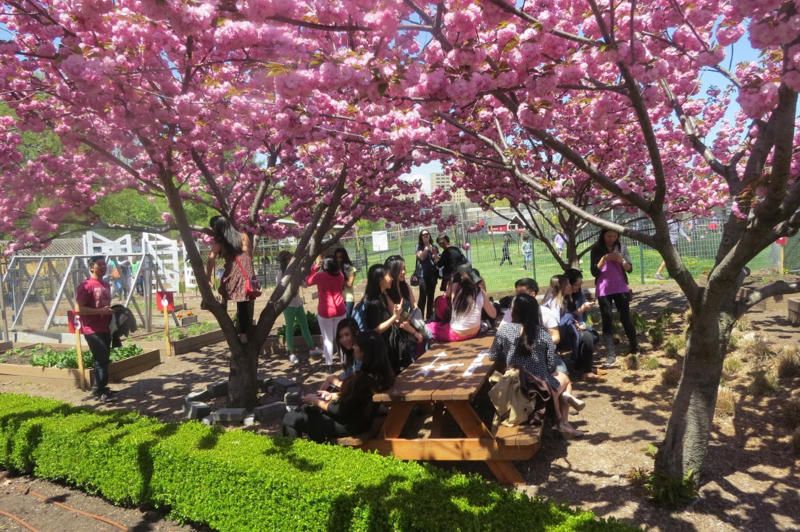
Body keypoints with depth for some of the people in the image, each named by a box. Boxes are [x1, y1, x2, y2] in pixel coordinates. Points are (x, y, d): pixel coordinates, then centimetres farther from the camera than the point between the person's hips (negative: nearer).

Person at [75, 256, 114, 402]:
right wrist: (100, 311, -21)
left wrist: (111, 312, 11)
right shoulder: (85, 286, -12)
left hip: (105, 328, 8)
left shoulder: (106, 285, 14)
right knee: (102, 360, -9)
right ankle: (98, 390, 3)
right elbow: (78, 309, -18)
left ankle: (100, 388, 23)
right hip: (92, 330, -8)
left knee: (103, 359, 13)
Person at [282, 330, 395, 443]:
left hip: (349, 425, -9)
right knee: (305, 409, 24)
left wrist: (317, 401, -8)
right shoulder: (379, 372, -6)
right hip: (357, 418, 9)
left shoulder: (363, 379, -34)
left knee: (291, 418, -1)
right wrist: (333, 395, 8)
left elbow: (339, 410, -23)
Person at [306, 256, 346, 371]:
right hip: (339, 310, 4)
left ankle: (329, 364, 6)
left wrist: (314, 267, 11)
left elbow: (308, 281, 8)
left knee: (327, 338, 4)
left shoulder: (320, 276, -10)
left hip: (325, 311, -3)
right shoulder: (340, 275, 1)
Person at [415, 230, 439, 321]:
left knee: (431, 296, 9)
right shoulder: (419, 247, 1)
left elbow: (437, 261, 5)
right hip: (423, 275, -3)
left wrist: (435, 253, -14)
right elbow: (421, 257, -14)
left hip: (433, 274, 4)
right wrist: (427, 247, -15)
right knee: (423, 296, -11)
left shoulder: (434, 247, 7)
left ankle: (429, 317, 17)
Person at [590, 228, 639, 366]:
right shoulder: (597, 249, -2)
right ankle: (610, 356, -5)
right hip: (603, 290, -1)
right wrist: (604, 259, -20)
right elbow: (594, 272, -6)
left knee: (626, 318, 4)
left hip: (621, 288, 1)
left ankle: (635, 349, 22)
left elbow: (630, 269, 2)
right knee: (607, 321, -3)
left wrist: (621, 260, -17)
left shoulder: (621, 247, 3)